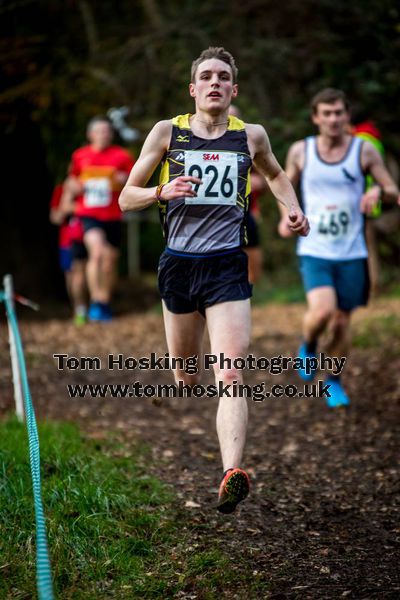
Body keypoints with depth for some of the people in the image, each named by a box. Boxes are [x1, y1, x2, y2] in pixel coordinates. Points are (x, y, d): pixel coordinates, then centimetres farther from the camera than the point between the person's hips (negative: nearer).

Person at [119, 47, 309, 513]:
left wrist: (293, 210, 11)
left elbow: (275, 174, 30)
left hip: (228, 265, -1)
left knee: (230, 375, -16)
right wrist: (161, 193, -14)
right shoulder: (167, 132, 4)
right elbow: (126, 198, 6)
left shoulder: (251, 136, 8)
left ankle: (231, 474, -28)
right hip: (178, 264, 1)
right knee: (185, 377, 10)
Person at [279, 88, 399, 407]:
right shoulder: (301, 151, 0)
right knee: (322, 312, -23)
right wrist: (286, 215, -2)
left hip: (351, 253, 1)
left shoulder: (365, 150, -2)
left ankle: (334, 382, 31)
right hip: (314, 251, -1)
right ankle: (308, 346, 11)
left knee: (342, 322, 8)